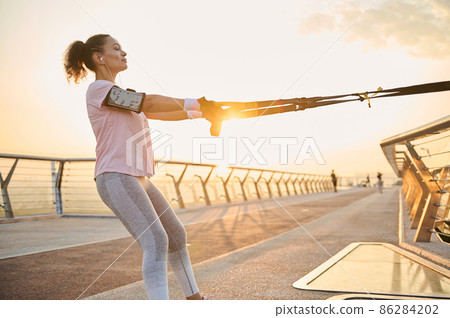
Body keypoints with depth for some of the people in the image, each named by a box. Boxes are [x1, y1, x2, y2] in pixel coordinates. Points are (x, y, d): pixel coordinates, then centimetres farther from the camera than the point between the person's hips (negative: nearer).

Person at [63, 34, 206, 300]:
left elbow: (162, 114, 19)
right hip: (115, 178, -10)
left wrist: (200, 113, 11)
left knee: (177, 234, 14)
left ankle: (194, 299, 27)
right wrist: (195, 102, -9)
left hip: (138, 179, 10)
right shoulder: (98, 89, -6)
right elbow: (149, 102, -16)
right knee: (156, 242, -22)